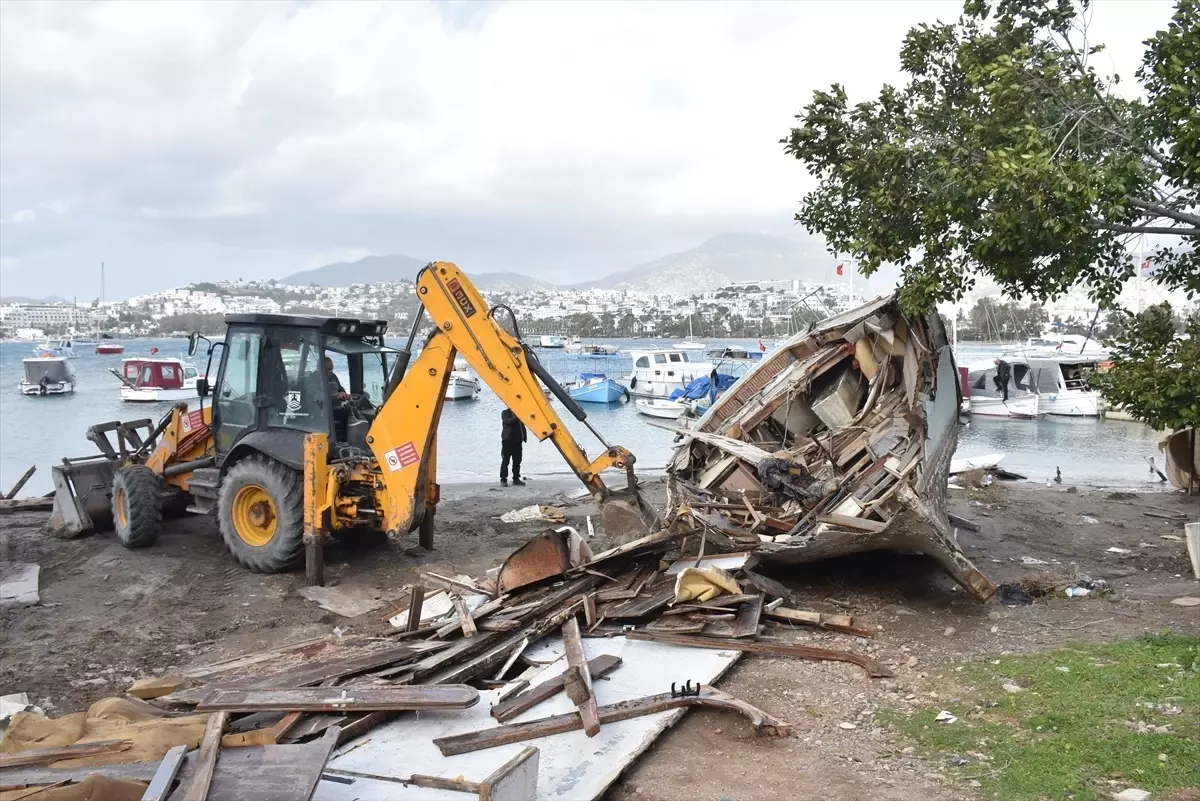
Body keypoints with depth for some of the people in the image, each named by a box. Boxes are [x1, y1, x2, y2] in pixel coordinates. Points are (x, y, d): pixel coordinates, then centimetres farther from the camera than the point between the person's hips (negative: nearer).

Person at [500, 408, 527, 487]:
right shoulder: (505, 413, 3)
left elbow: (522, 427, 15)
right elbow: (507, 421, -17)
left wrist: (523, 438, 5)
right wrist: (515, 417, -29)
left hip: (517, 440, 5)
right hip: (507, 440, -5)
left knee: (517, 461, 6)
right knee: (505, 461, -4)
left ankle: (516, 479, 13)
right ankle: (503, 480, -1)